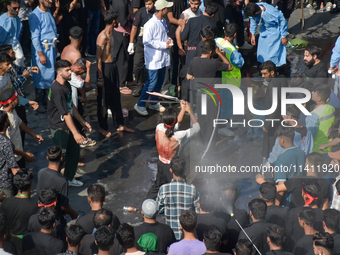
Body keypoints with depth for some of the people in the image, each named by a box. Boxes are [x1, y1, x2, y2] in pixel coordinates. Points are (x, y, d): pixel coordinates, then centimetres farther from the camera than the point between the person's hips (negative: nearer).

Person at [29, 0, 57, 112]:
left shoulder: (48, 12, 7)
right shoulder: (35, 16, -18)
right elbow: (35, 37, -18)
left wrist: (55, 47, 16)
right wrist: (40, 54, -19)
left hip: (51, 47, 8)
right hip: (41, 48, -8)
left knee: (50, 74, 14)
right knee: (41, 76, -1)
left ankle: (47, 99, 26)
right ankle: (39, 102, 10)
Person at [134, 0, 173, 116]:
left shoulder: (163, 21, 9)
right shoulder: (151, 24, -19)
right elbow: (147, 41, -22)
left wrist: (167, 39, 2)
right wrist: (164, 45, -19)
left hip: (162, 58, 9)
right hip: (153, 58, -9)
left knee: (160, 81, 14)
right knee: (152, 82, -7)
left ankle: (153, 103, 29)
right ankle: (140, 104, 4)